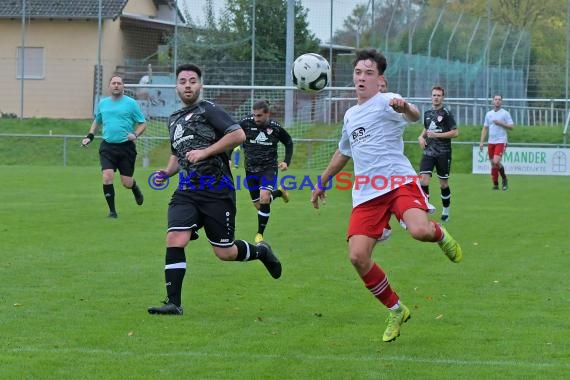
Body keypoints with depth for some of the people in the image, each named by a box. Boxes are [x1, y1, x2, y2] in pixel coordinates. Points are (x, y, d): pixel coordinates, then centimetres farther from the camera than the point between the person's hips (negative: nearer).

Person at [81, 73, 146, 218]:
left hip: (126, 146, -2)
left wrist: (135, 135, -16)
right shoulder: (103, 103, 9)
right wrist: (90, 136, 12)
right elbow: (97, 121, 26)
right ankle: (112, 210, -3)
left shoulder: (131, 103, -2)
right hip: (107, 146, 2)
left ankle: (135, 189, 39)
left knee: (127, 183, 1)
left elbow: (142, 123, 2)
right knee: (107, 176, -15)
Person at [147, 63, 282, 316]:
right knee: (174, 240, -16)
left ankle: (261, 251, 34)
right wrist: (167, 172, 12)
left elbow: (238, 134, -15)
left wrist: (205, 152, -17)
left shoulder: (208, 110, -4)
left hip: (217, 190, -5)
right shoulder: (174, 120, 18)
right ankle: (173, 303, -12)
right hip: (187, 191, 5)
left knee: (224, 253, 2)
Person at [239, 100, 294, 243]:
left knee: (264, 198, -24)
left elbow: (289, 142, 11)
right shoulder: (246, 124, -10)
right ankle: (279, 192, 43)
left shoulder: (275, 128, -7)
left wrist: (286, 161, 1)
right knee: (258, 205, 10)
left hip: (269, 168, -3)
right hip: (251, 169, 3)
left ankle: (260, 234, -8)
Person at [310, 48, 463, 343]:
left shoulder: (386, 102, -1)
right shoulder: (350, 115, 22)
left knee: (420, 231, -34)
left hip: (399, 182, -6)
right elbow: (343, 153, 39)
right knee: (357, 257, -12)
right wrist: (322, 183, 45)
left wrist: (405, 108, -48)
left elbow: (414, 116, -25)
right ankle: (396, 311, 9)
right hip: (366, 194, 6)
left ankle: (440, 235, 8)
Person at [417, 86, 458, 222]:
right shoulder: (427, 113, 11)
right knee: (423, 180, -13)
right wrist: (421, 136, 9)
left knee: (443, 184, 5)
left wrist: (436, 135, -15)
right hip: (428, 152, 4)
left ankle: (446, 210, 24)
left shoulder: (446, 113, -5)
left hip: (443, 153, -4)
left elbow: (455, 132, -10)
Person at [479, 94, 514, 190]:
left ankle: (504, 179, 3)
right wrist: (481, 142, 8)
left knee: (496, 162, -19)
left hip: (501, 142, -5)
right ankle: (495, 184, 14)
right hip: (491, 142, 5)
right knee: (493, 164, 5)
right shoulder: (489, 114, 13)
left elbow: (511, 127, -5)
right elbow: (485, 129, 15)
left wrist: (500, 123, -16)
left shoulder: (505, 113, -1)